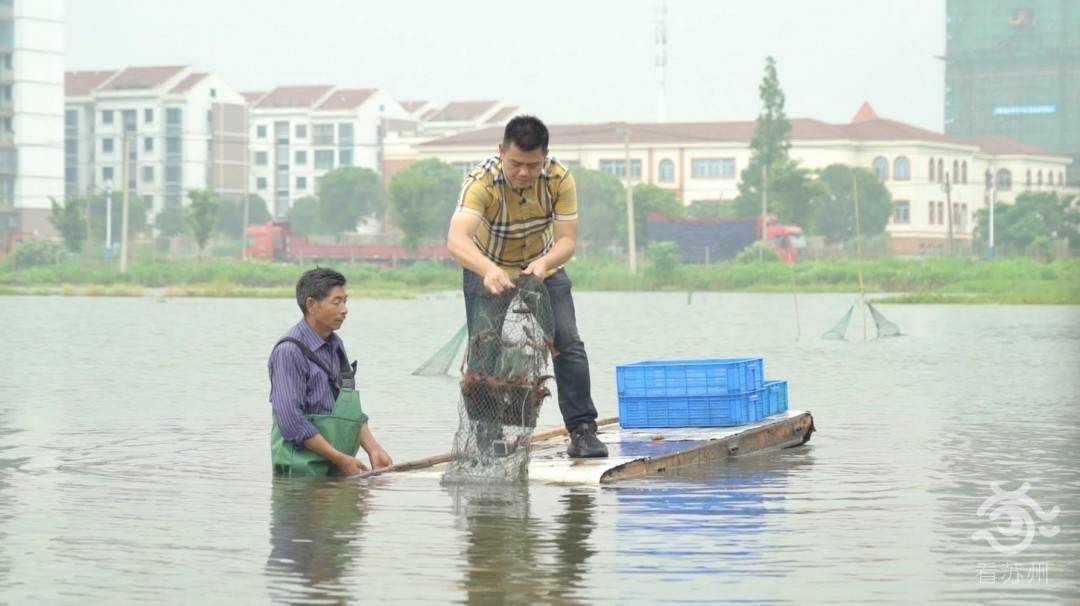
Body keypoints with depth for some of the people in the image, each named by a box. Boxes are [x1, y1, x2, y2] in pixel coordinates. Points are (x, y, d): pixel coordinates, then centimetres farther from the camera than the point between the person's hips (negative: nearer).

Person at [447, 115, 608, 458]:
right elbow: (456, 239, -50)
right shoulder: (482, 181, -35)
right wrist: (488, 270, -69)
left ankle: (582, 430, -2)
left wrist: (544, 263, -48)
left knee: (568, 343, -9)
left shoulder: (559, 178, -26)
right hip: (487, 270, -2)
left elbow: (567, 240, -26)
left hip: (542, 266, 2)